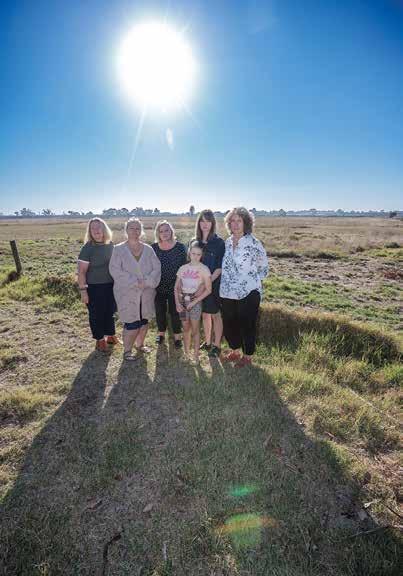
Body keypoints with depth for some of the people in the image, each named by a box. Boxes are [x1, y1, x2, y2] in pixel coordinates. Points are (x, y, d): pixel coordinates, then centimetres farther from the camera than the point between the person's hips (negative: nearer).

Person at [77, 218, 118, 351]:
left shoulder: (110, 245, 1)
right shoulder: (88, 248, -12)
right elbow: (81, 271, -12)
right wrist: (83, 291, -16)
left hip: (110, 285, 5)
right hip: (94, 288, -4)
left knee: (110, 312, 18)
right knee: (96, 314, 9)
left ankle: (110, 336, 38)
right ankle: (99, 340, 28)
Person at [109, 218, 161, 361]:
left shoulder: (148, 249, 7)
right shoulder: (118, 249, -1)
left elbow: (156, 268, -1)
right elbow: (115, 270, -12)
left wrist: (146, 282, -17)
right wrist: (135, 282, -19)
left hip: (146, 293, 4)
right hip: (127, 294, -4)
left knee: (144, 320, 13)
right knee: (131, 324, -3)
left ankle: (139, 344, 35)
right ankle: (127, 350, 16)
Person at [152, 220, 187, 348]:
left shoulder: (180, 247, -6)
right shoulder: (153, 248, -1)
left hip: (174, 286, -2)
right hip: (158, 286, 2)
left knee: (175, 311, 7)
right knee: (160, 311, 14)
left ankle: (177, 336, 24)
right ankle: (161, 332, 35)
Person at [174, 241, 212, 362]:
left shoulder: (204, 269, -6)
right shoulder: (183, 268, 5)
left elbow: (208, 290, -9)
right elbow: (176, 287, 8)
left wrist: (194, 301, -13)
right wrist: (177, 302, -4)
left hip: (195, 301, -3)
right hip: (182, 300, 4)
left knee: (195, 329, 3)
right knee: (186, 329, 13)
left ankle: (196, 356, 13)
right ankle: (186, 353, 27)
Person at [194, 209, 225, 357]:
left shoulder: (218, 242, -8)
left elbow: (220, 267, -12)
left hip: (214, 283, -5)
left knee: (215, 315, 5)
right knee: (205, 314, 15)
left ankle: (217, 346, 18)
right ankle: (207, 342, 30)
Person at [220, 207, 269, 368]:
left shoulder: (254, 243, -10)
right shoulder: (227, 242, 6)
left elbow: (264, 268, 0)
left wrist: (251, 280, -2)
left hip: (248, 293, -5)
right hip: (227, 292, 6)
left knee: (247, 325, 7)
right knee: (229, 324, 16)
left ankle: (247, 356, 28)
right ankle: (235, 351, 39)